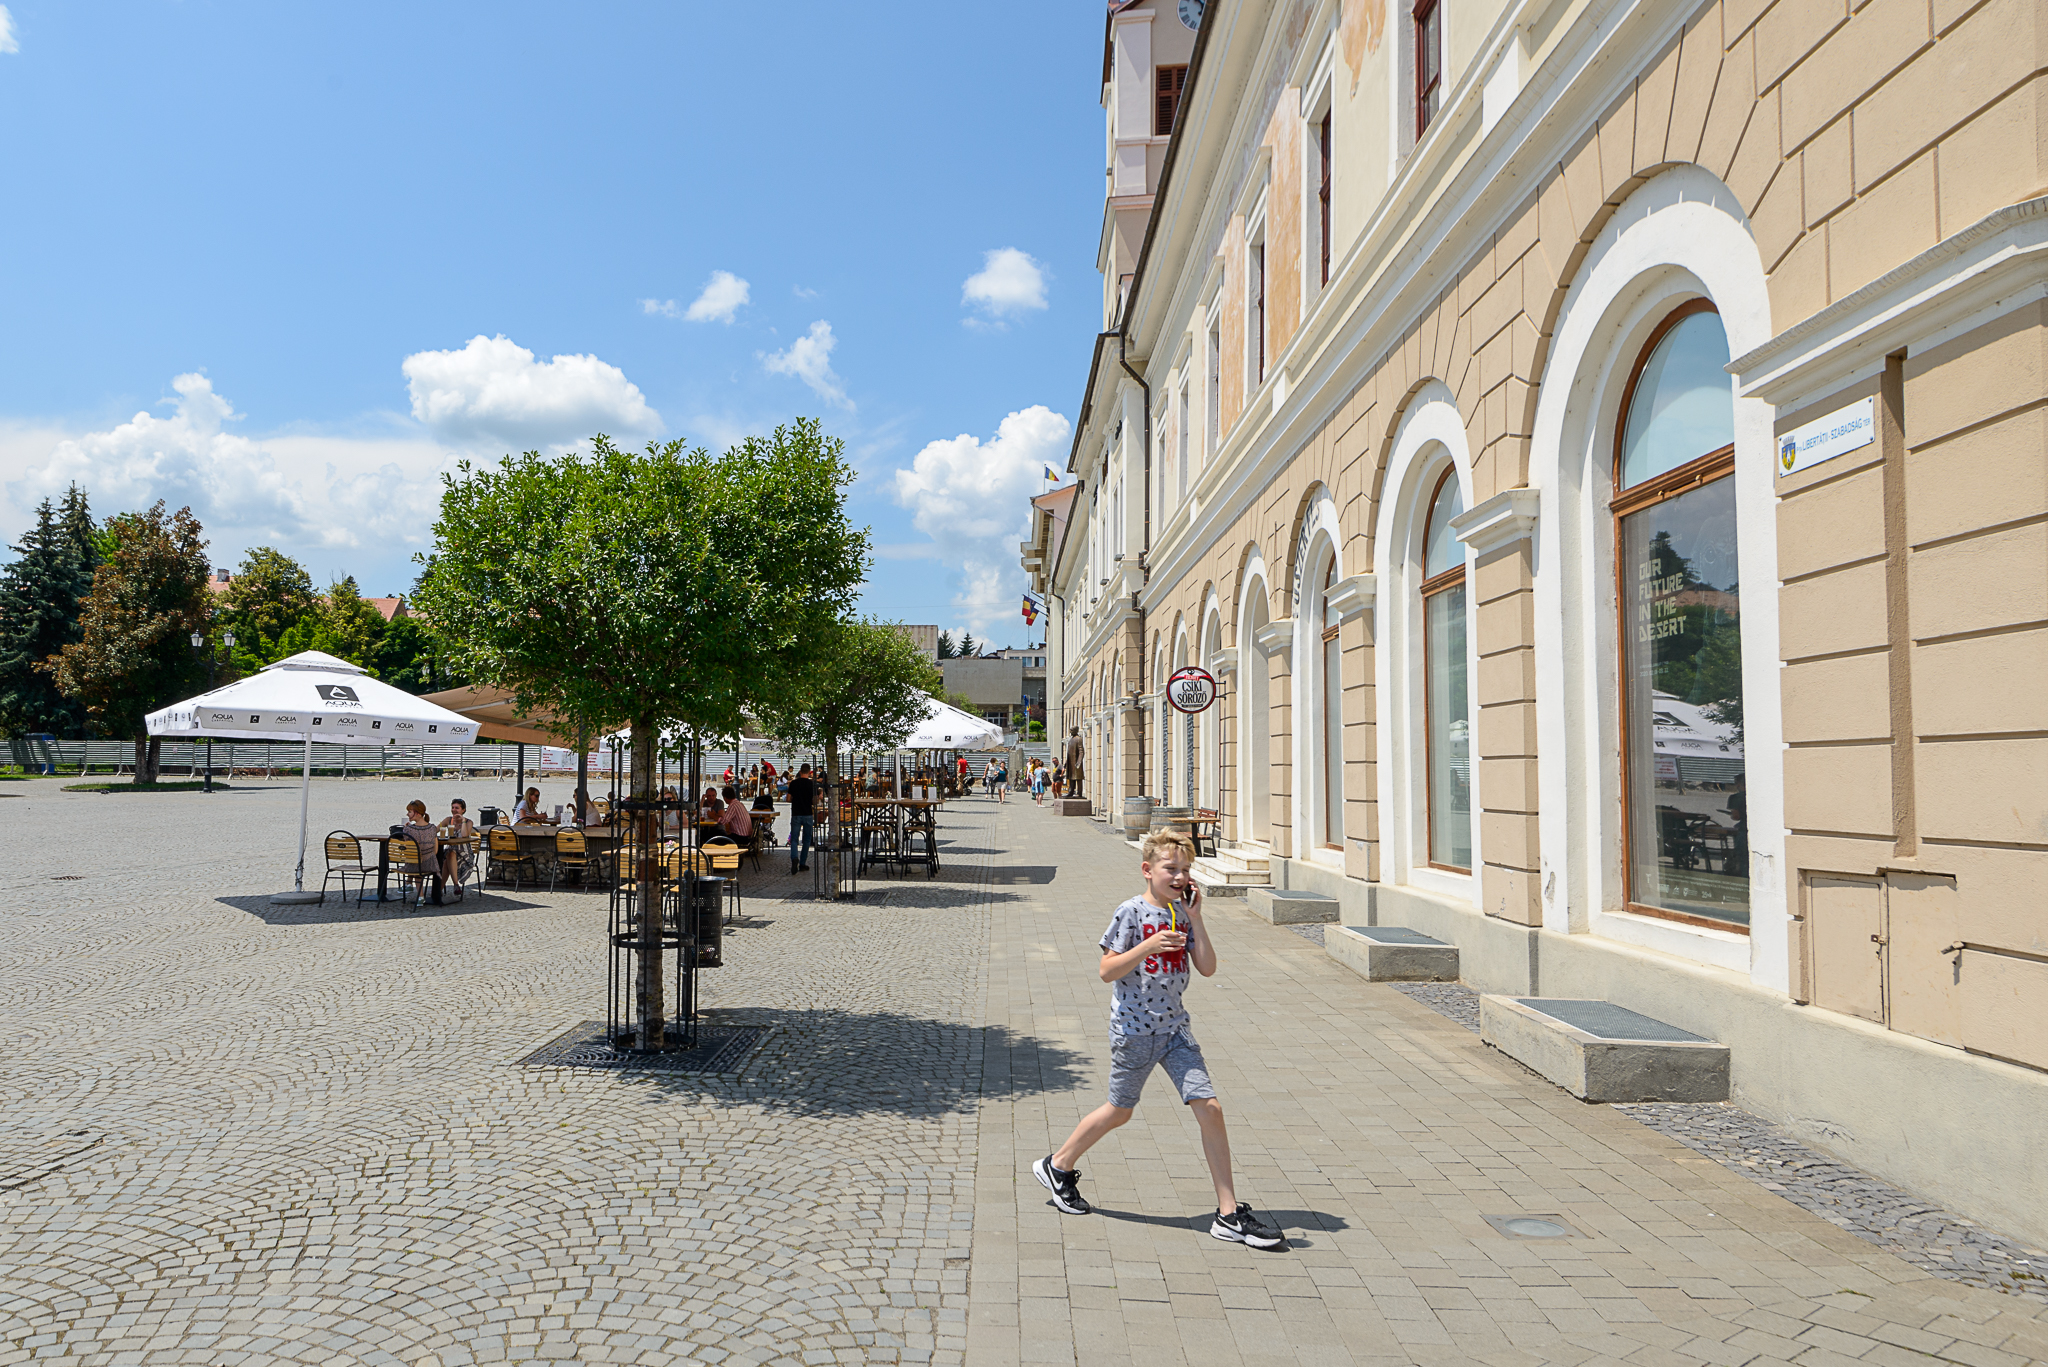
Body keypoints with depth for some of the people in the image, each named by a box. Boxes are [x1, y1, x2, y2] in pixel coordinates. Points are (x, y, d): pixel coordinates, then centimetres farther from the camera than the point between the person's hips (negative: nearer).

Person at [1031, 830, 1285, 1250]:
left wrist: (1195, 918, -9)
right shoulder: (1132, 913, -12)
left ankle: (1230, 1214, 3)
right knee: (1119, 1111, 10)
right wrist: (1149, 945, -26)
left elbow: (1208, 968, -2)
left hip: (1174, 1027, 5)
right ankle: (1057, 1166, 35)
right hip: (1134, 1029, -5)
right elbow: (1108, 971, -14)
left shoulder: (1182, 914, 4)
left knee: (1209, 1109, -5)